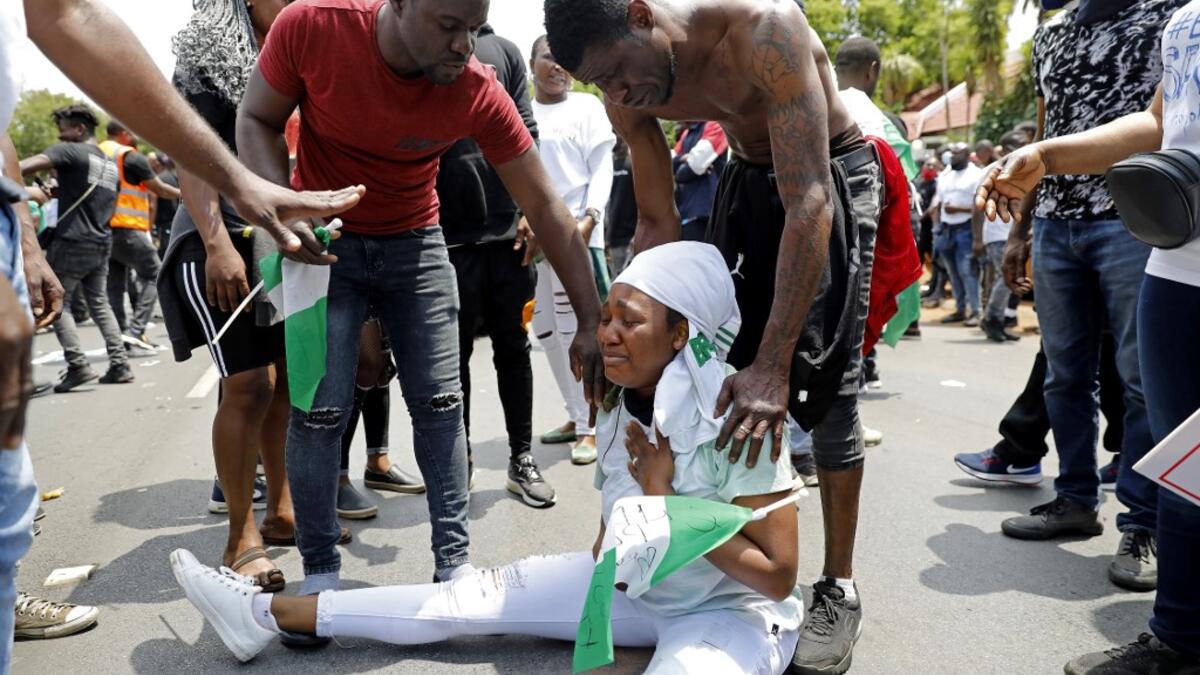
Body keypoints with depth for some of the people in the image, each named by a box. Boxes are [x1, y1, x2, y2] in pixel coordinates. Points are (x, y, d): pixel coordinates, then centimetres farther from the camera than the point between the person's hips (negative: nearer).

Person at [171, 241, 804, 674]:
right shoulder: (621, 401, -4)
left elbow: (778, 575, -23)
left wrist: (667, 503, -25)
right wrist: (606, 557, -4)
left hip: (732, 610, -5)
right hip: (631, 584, 6)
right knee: (472, 598, -1)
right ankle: (270, 614, 7)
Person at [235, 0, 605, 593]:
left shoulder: (479, 92, -20)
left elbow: (546, 209, -16)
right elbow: (256, 121, -7)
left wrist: (590, 323, -18)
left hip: (415, 242, 2)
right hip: (322, 240, -1)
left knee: (440, 404, 0)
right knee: (319, 408, -6)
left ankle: (453, 561, 13)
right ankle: (319, 572, 11)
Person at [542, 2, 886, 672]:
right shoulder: (627, 93, -15)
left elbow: (809, 203, -39)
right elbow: (658, 223, -6)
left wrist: (773, 364, -43)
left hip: (833, 173, -5)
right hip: (749, 175, 6)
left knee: (825, 379, -11)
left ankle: (839, 589, 0)